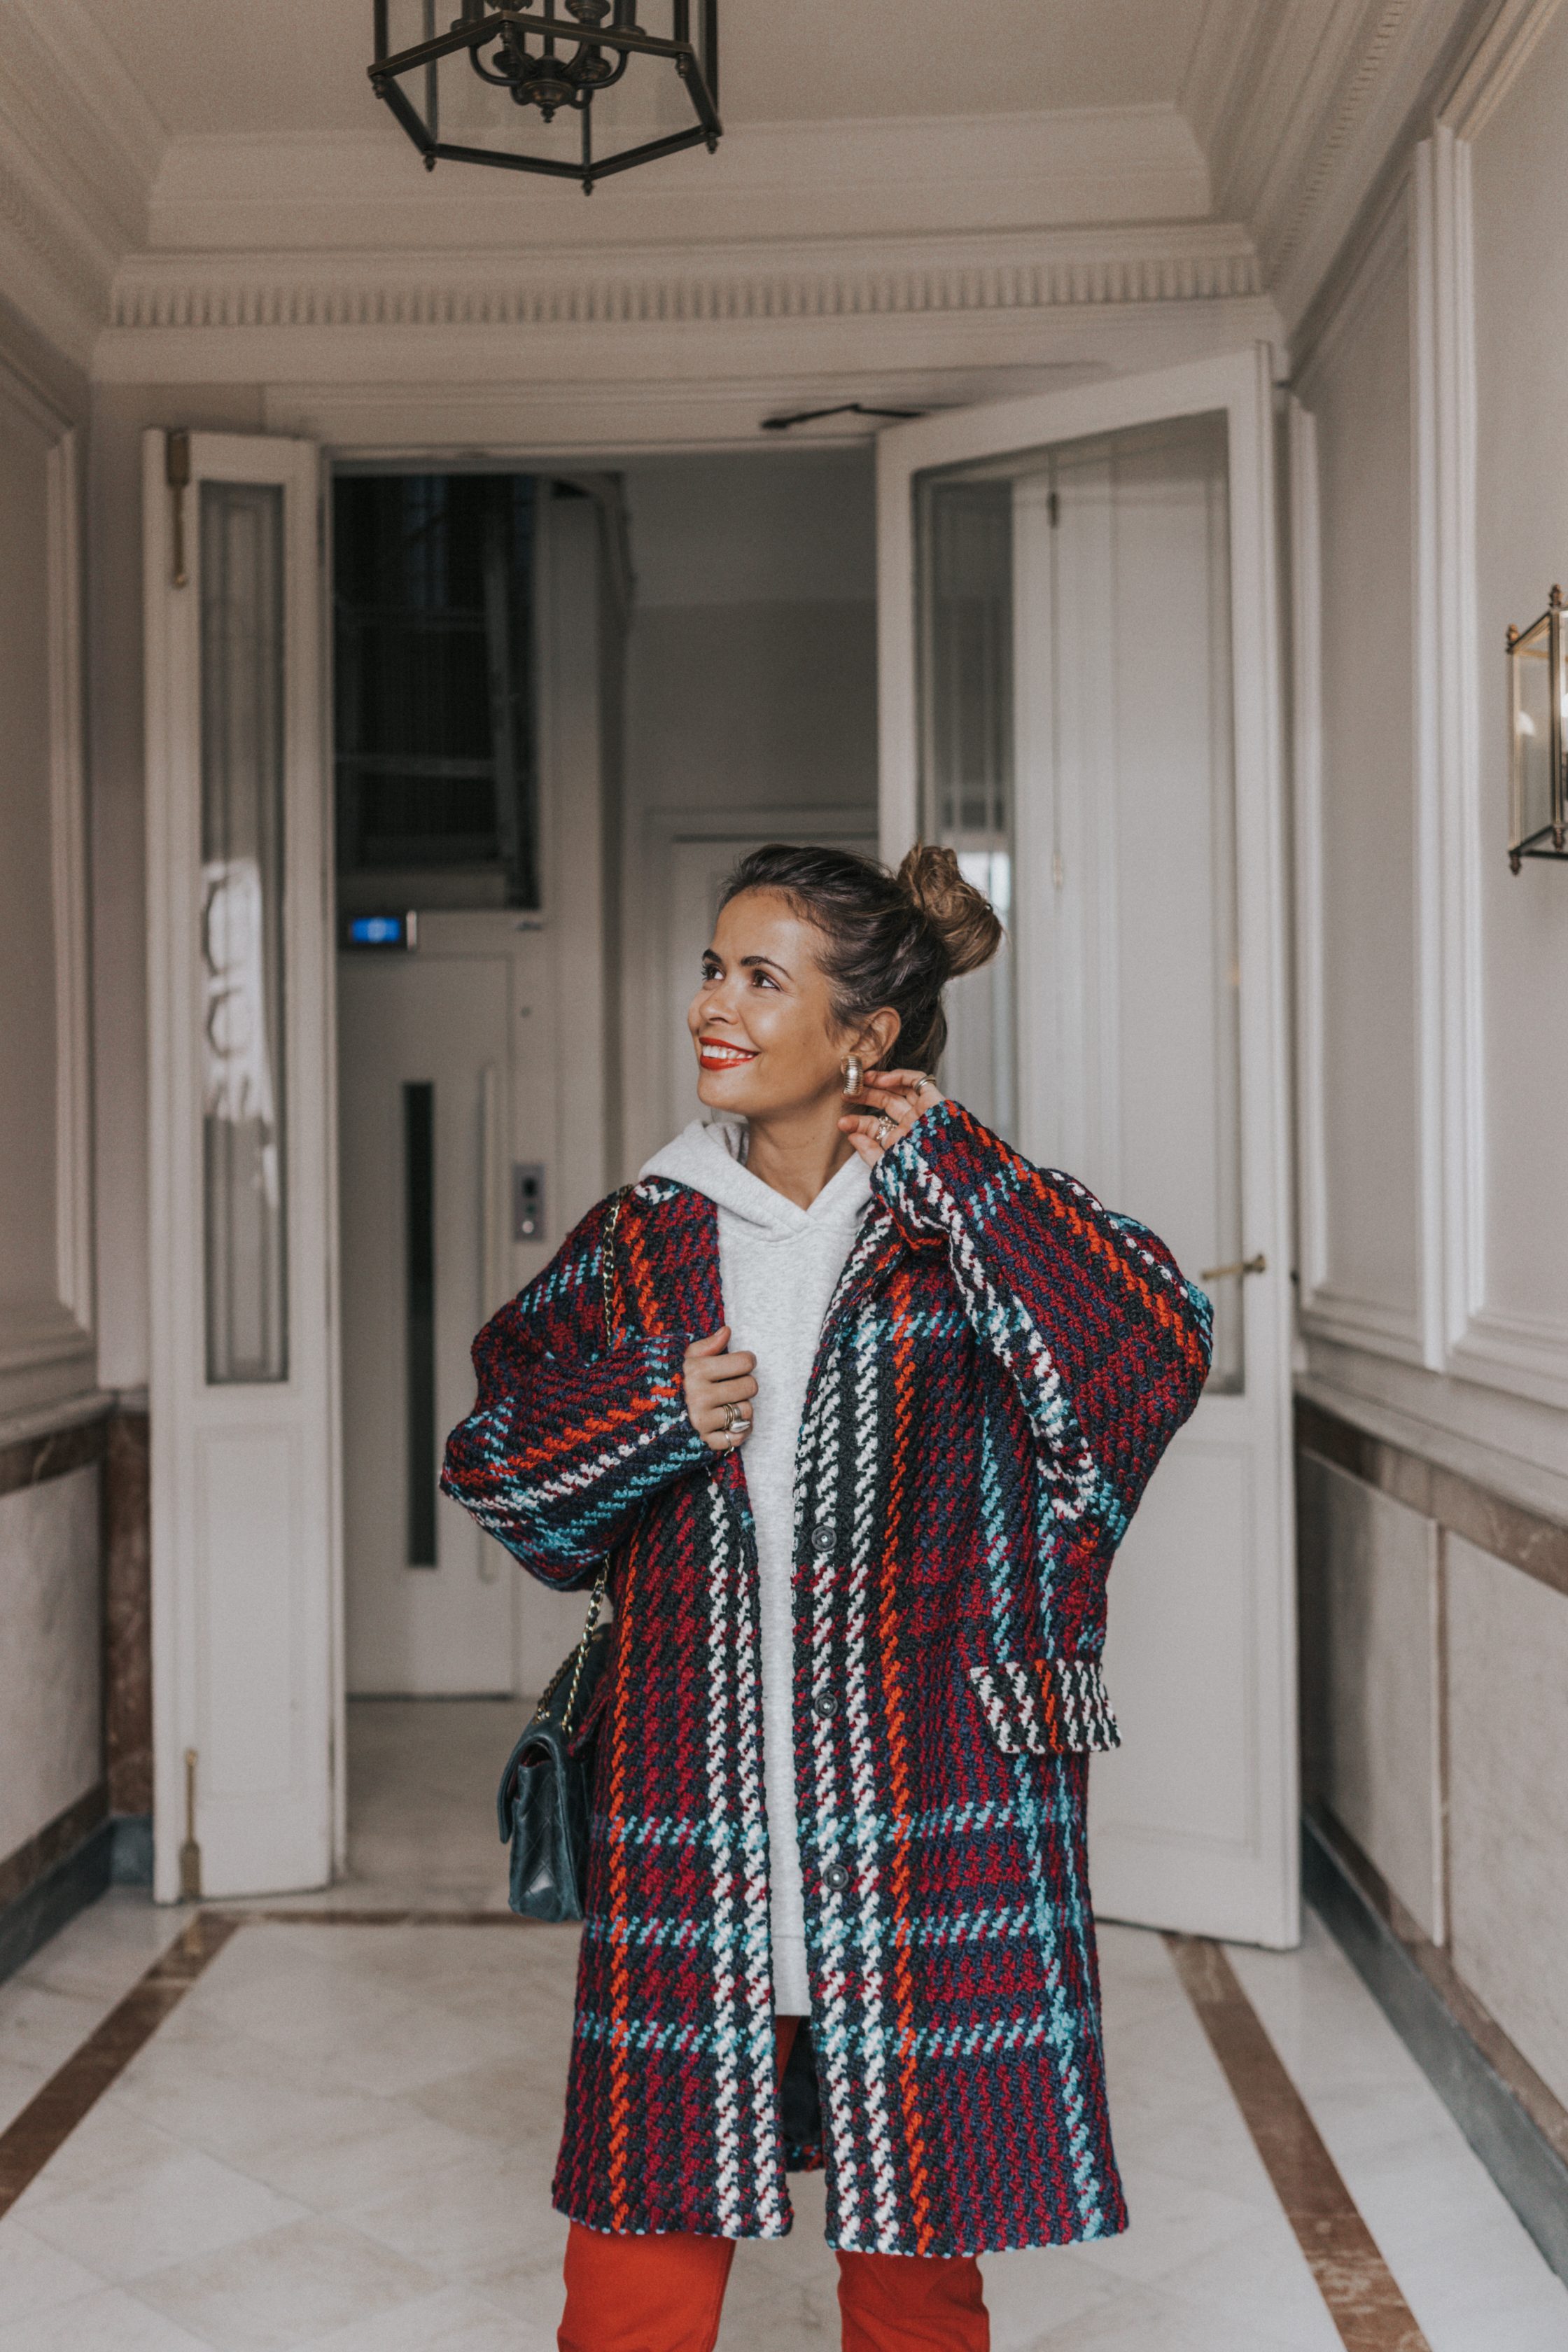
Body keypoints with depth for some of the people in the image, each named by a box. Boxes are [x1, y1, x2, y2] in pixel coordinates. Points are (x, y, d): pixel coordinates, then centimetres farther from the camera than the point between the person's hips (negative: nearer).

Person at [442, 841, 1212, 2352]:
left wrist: (941, 1159, -16)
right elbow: (486, 1456, 10)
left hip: (923, 1806, -2)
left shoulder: (972, 1229, -3)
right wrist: (655, 1414, -9)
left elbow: (1158, 1350, -20)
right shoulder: (649, 1238, 4)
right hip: (690, 1806, 2)